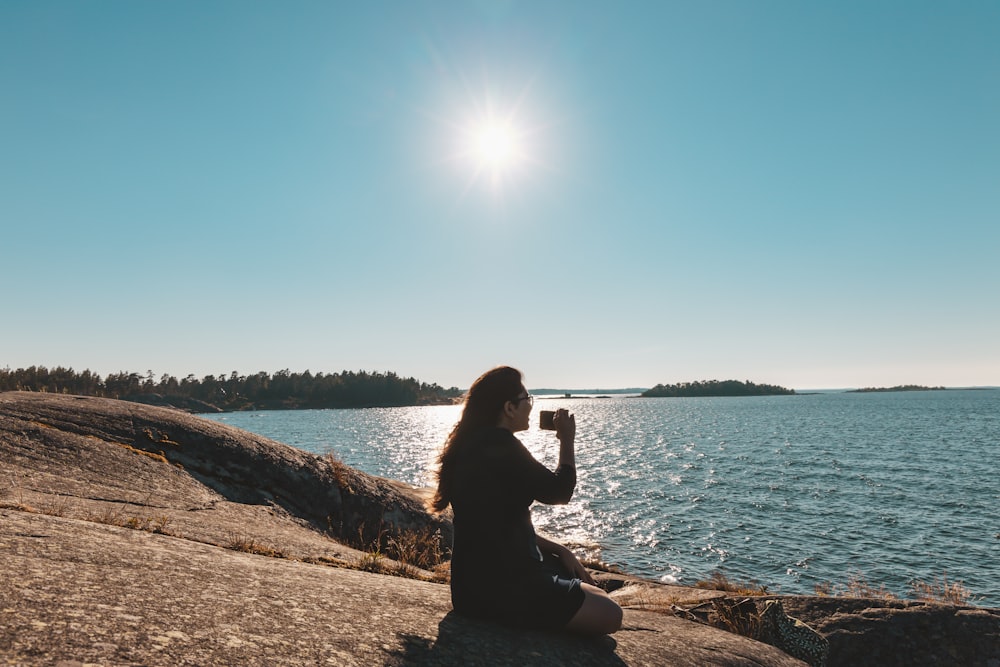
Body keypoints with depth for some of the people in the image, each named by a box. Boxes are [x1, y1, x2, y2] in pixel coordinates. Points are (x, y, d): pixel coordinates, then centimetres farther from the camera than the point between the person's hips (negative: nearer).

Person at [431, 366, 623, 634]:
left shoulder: (476, 445, 12)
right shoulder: (499, 446, -19)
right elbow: (559, 492, -10)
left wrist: (558, 550, 7)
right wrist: (567, 440, 4)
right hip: (495, 587, -10)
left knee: (595, 596, 16)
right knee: (608, 615, -11)